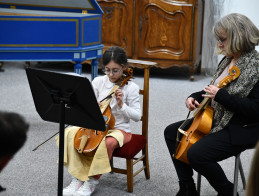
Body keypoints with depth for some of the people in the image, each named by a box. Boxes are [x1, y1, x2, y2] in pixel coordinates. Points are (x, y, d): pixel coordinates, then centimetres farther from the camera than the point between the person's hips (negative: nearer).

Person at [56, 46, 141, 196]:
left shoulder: (131, 87, -6)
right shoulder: (98, 82, 3)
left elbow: (137, 116, -6)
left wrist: (121, 105, -22)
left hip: (119, 129, -4)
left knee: (108, 142, -38)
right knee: (70, 133, -22)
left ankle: (93, 181, -15)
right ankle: (77, 178, -13)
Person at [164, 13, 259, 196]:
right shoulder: (228, 60, 8)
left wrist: (220, 95, -26)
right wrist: (195, 97, 3)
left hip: (241, 129, -10)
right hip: (216, 119, 10)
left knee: (197, 154, -28)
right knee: (172, 132, 10)